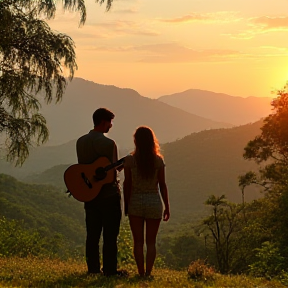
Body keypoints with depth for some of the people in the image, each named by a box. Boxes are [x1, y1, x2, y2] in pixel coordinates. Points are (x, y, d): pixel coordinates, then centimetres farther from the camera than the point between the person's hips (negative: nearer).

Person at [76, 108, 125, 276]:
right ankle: (110, 270, 4)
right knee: (110, 235, 1)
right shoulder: (108, 143, -16)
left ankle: (93, 268, 15)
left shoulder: (81, 142, 5)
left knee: (92, 234, 11)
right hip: (109, 194, -6)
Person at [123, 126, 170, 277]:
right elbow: (162, 185, -1)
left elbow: (127, 184, -3)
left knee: (138, 241, 7)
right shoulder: (158, 160, -4)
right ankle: (148, 273, 3)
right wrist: (167, 206, 7)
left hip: (135, 202, 0)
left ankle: (141, 273, 6)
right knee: (151, 242, 7)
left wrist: (126, 205, 8)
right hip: (154, 202, 0)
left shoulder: (129, 160, -5)